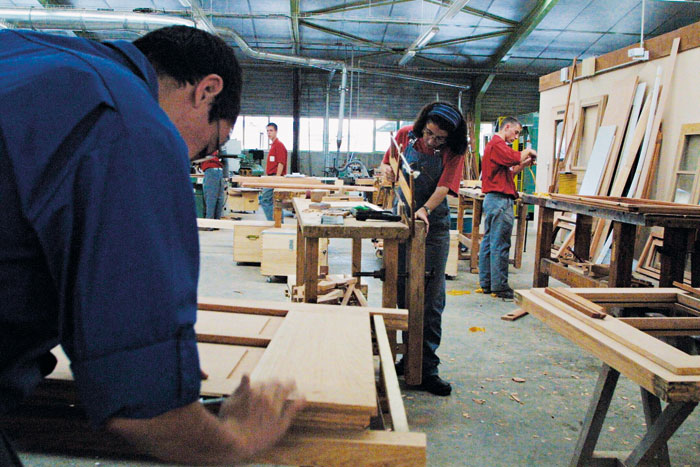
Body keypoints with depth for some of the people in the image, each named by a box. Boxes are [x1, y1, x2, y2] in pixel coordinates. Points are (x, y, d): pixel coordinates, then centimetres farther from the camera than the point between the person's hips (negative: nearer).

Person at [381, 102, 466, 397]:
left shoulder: (453, 152, -6)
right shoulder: (406, 135, 1)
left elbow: (444, 188, -17)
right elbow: (387, 165, 12)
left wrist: (425, 209, -35)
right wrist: (388, 170, -13)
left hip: (433, 226, -2)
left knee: (431, 298, -4)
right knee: (403, 292, 5)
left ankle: (427, 367, 4)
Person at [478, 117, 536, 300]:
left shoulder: (493, 144, 23)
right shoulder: (498, 144, -10)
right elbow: (515, 157, -25)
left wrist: (523, 165, 12)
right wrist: (528, 151, -5)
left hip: (492, 199, 11)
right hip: (501, 200, -11)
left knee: (488, 242, 11)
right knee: (500, 245, -8)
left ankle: (486, 283, 17)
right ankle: (499, 286, -4)